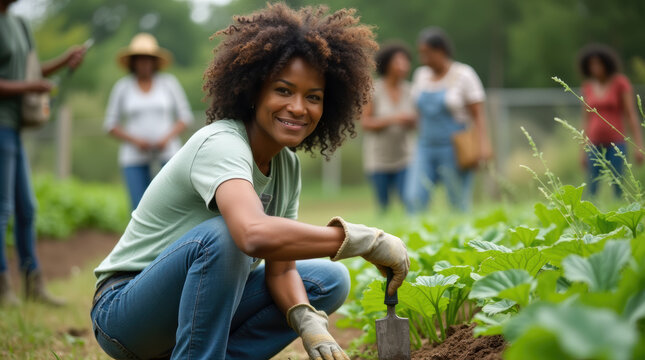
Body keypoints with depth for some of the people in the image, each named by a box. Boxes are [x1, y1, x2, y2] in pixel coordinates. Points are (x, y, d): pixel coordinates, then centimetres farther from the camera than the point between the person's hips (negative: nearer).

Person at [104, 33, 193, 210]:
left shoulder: (169, 82, 7)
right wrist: (135, 140, -8)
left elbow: (185, 117, 8)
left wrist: (167, 138, -9)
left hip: (167, 151, 0)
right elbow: (111, 125, 9)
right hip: (135, 157, 1)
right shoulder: (122, 87, 7)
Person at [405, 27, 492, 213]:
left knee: (460, 205, -4)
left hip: (454, 149, -5)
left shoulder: (463, 75, -5)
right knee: (415, 197, -11)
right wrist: (421, 140, 16)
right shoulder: (421, 75, 11)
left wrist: (483, 143, -20)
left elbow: (478, 114, -8)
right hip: (426, 148, 5)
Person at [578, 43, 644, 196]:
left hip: (616, 143, -4)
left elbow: (631, 115, -6)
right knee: (592, 189, -3)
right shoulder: (587, 87, 8)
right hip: (595, 145, 4)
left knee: (618, 189, -8)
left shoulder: (621, 82, -5)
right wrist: (584, 151, 12)